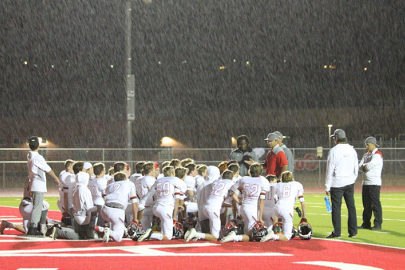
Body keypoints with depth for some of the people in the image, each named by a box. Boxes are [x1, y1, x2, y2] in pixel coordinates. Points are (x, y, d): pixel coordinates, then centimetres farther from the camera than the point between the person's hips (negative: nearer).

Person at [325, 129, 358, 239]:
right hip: (349, 183, 5)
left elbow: (330, 170, -8)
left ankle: (337, 232, -1)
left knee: (336, 208, -1)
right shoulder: (352, 150, 6)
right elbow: (356, 168, 11)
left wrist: (327, 186, -4)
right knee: (351, 207, 8)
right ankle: (353, 232, 8)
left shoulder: (333, 151, -9)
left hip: (337, 184, -5)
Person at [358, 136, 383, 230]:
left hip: (374, 183, -9)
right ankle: (366, 223, 16)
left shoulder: (377, 155, -9)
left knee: (375, 203, -9)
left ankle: (378, 223, -7)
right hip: (365, 182, 9)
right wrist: (365, 167, -8)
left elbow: (369, 166, -19)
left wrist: (364, 166, 0)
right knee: (366, 204, 10)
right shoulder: (366, 155, 18)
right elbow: (360, 167, 10)